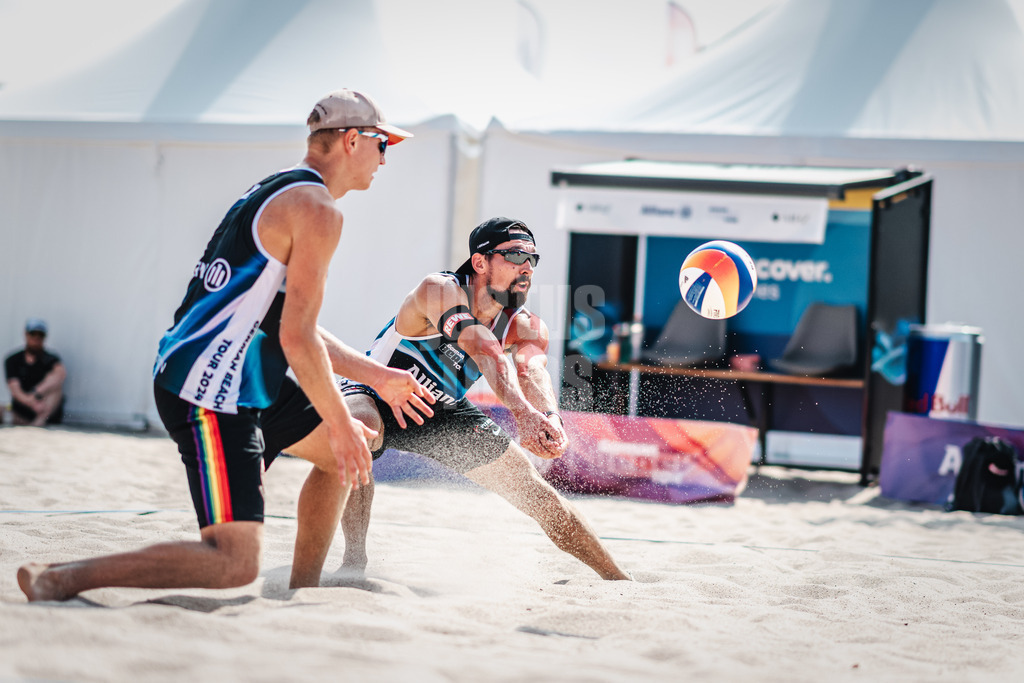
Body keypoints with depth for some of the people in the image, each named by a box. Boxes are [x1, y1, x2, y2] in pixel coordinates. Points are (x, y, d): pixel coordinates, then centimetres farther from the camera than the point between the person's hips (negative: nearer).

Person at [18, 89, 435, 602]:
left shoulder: (276, 194, 21)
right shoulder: (317, 210, -11)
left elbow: (298, 329, 27)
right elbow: (296, 337, -17)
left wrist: (377, 377, 28)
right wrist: (340, 424, -8)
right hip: (209, 392, -11)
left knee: (356, 436, 23)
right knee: (235, 564, -17)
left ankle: (301, 585, 24)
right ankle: (60, 581, -18)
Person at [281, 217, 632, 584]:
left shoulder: (526, 328, -13)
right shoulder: (441, 290, -31)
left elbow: (532, 370, -34)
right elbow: (485, 352, -47)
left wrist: (550, 421, -56)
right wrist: (523, 411, -62)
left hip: (443, 411, 5)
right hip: (375, 395, -5)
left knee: (536, 493, 1)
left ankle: (618, 578, 18)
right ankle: (353, 559, -25)